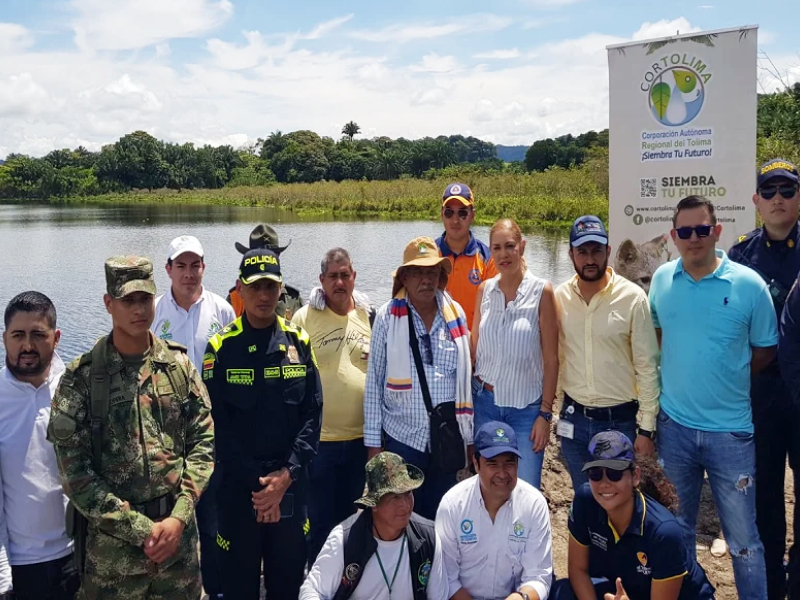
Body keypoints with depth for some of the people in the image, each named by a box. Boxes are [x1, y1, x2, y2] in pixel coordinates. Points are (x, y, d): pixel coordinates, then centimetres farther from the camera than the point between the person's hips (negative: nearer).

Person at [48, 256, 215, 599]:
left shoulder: (179, 365, 1)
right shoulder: (81, 379, -7)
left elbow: (204, 440, 1)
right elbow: (75, 473, -9)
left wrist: (179, 517, -9)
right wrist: (142, 529, -12)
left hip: (180, 537, 2)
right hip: (112, 544, -2)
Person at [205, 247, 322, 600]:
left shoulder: (299, 342, 3)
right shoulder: (222, 347, -4)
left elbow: (312, 414, -1)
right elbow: (218, 424, -7)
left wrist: (287, 473, -12)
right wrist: (256, 482, -12)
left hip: (291, 483, 2)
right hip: (237, 484, -2)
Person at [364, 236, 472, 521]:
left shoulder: (456, 313, 2)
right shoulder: (387, 316, -5)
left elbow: (465, 376, 8)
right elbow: (374, 382, -2)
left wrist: (471, 435, 9)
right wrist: (373, 442, -2)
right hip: (402, 436, -2)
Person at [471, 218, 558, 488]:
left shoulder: (541, 291, -8)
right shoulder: (484, 289, 3)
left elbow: (551, 358, -6)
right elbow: (474, 346, 10)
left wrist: (545, 413, -7)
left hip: (526, 406, -3)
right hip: (486, 402, 3)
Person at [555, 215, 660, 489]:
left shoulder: (633, 298, -12)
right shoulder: (559, 297, -3)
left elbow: (647, 367, -8)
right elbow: (555, 358, 5)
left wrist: (647, 427, -8)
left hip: (620, 419, -3)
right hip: (574, 418, 3)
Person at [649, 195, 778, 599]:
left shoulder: (748, 284, -10)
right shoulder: (661, 280, -1)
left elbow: (766, 349, 1)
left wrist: (725, 376, -4)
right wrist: (684, 368, 6)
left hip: (730, 430, -3)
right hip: (674, 425, 3)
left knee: (743, 539, 7)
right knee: (677, 528, 19)